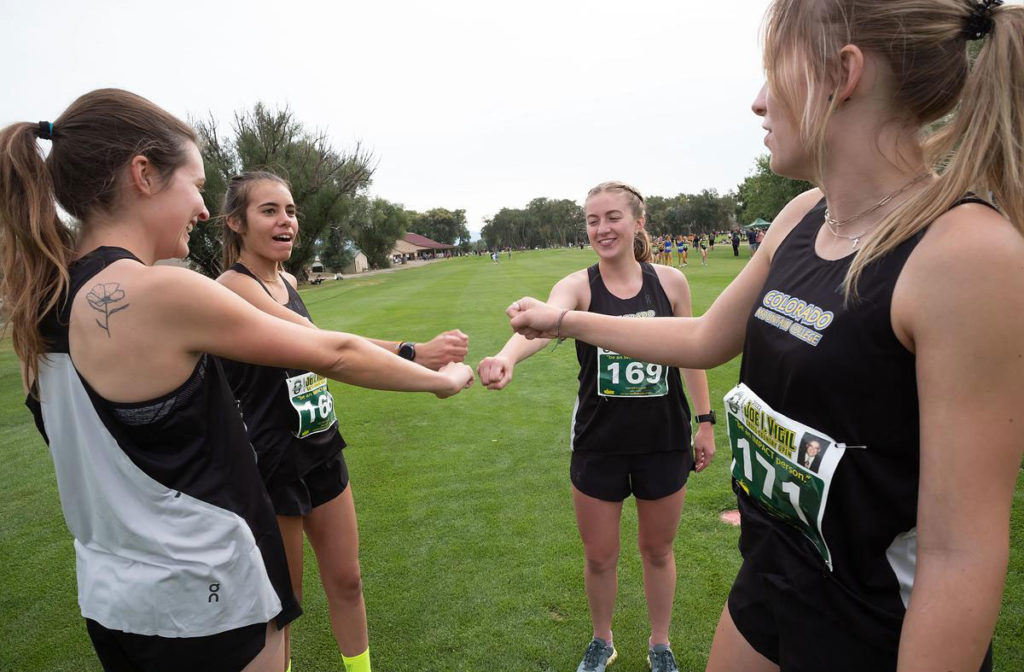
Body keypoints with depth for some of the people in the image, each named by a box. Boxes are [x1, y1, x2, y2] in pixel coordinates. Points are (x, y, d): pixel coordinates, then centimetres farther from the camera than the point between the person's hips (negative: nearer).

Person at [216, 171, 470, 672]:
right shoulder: (232, 285, -18)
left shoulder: (288, 282, 5)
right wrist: (414, 355, -42)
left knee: (346, 580, 16)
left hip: (322, 450, 7)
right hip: (271, 462, -7)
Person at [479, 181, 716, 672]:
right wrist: (507, 357, -54)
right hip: (598, 443, -1)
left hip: (664, 439, 1)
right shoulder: (578, 285, -11)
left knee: (658, 550, 19)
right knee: (599, 556, 14)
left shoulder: (670, 281, -6)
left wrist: (705, 420, 7)